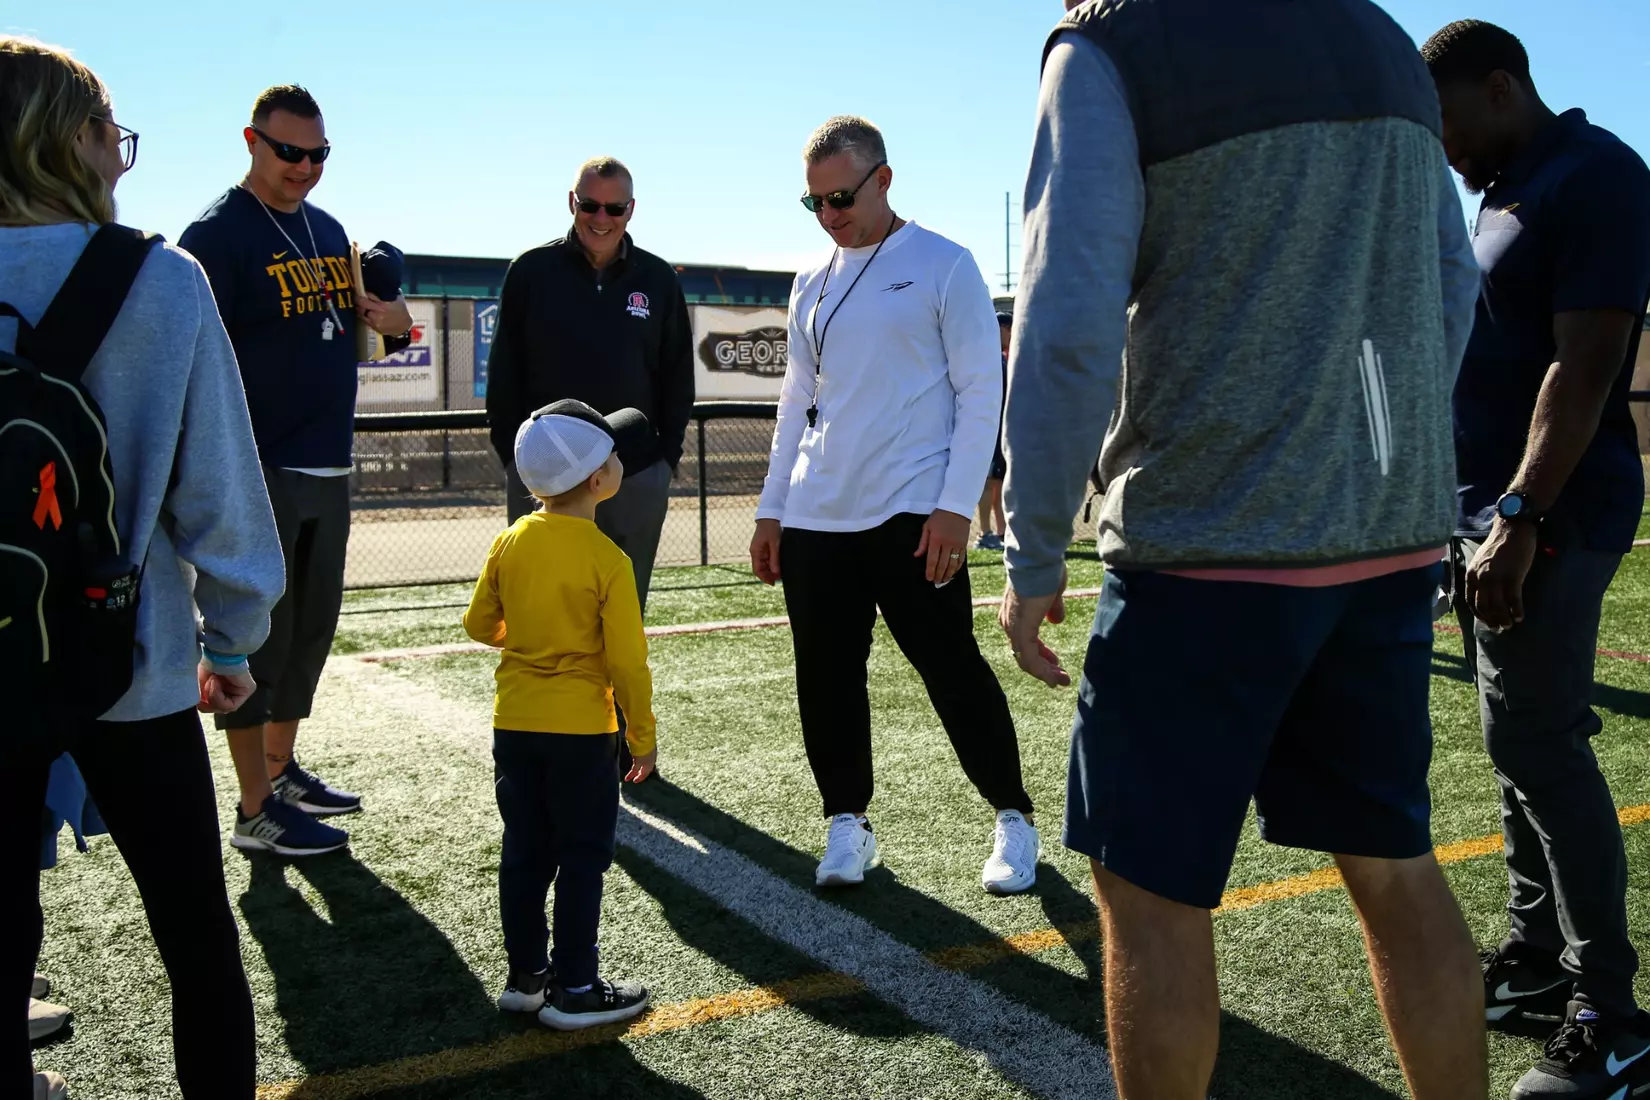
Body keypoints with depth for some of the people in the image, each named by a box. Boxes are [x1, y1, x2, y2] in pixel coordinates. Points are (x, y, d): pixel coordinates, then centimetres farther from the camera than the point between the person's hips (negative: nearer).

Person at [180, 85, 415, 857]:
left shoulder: (328, 230, 15)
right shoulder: (218, 234, -10)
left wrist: (389, 323, 1)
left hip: (328, 469, 8)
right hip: (259, 473, -8)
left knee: (312, 627, 16)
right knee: (256, 634, -1)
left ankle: (281, 769, 31)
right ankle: (256, 811, 7)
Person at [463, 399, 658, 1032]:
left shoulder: (510, 542, -1)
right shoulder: (606, 560, -16)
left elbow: (479, 626, 7)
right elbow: (627, 661, -14)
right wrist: (643, 738, -4)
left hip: (514, 723, 6)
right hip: (581, 728, -5)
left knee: (524, 853, 15)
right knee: (582, 858, 6)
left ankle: (525, 975, 25)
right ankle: (573, 989, 12)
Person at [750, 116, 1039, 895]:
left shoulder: (943, 266, -1)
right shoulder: (812, 285, 15)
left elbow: (981, 391, -5)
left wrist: (956, 504, -13)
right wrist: (771, 509, 14)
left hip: (911, 512, -5)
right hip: (814, 517, 5)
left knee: (951, 667, -3)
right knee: (826, 677, 5)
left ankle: (1013, 820, 13)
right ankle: (847, 824, 19)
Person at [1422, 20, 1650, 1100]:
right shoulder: (1504, 194, 18)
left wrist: (1518, 520, -25)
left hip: (1550, 515, -9)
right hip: (1489, 508, 9)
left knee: (1536, 746, -9)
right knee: (1524, 739, 12)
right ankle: (1537, 955, 22)